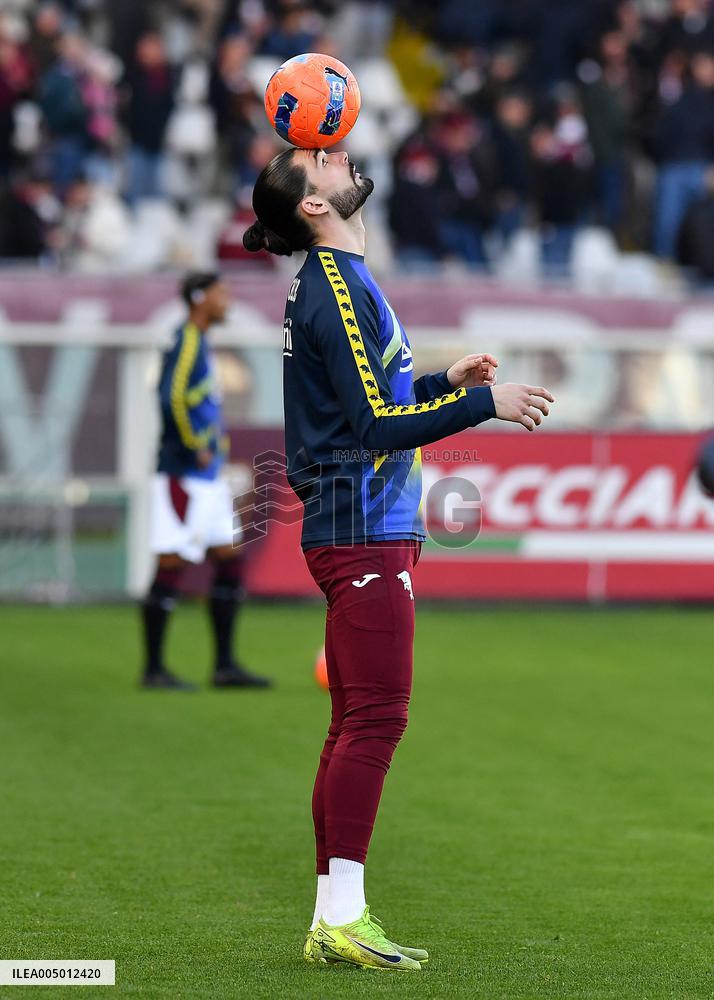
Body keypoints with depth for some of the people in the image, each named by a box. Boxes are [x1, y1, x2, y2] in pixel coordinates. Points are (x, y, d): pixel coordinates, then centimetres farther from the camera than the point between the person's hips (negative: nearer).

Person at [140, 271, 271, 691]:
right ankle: (154, 669, -2)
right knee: (172, 566, -6)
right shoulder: (187, 343, -14)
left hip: (208, 478, 10)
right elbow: (172, 399, -27)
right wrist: (199, 447, -19)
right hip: (184, 478, -10)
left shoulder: (200, 344, 17)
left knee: (230, 561, 10)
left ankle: (225, 665, 14)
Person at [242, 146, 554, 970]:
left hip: (361, 533, 10)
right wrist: (481, 403, -17)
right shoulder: (336, 290, -14)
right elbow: (376, 423, -20)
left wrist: (443, 382, 22)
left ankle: (332, 917, 11)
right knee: (375, 717, -12)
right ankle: (343, 916, -13)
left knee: (356, 722, 9)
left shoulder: (338, 282, 17)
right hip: (364, 533, -10)